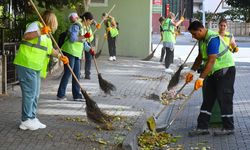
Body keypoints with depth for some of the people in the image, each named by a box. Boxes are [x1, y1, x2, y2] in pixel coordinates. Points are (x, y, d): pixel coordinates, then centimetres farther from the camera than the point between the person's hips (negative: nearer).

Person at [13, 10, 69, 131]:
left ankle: (32, 118, 22)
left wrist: (60, 56, 11)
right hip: (26, 65, -10)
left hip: (36, 67, 10)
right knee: (30, 93, -7)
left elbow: (50, 49, 23)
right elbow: (26, 36, -22)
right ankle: (26, 121, -1)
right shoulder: (35, 25, -6)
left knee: (35, 94, 13)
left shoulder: (46, 35, 20)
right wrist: (40, 32, -31)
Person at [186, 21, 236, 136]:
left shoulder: (212, 39, -24)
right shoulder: (202, 39, 6)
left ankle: (228, 128, 6)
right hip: (213, 71, 10)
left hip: (225, 70, -10)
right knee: (207, 99, 7)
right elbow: (200, 57, 16)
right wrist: (192, 71, 8)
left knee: (224, 99, -5)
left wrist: (201, 78, -32)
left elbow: (211, 61, -30)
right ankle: (202, 127, 10)